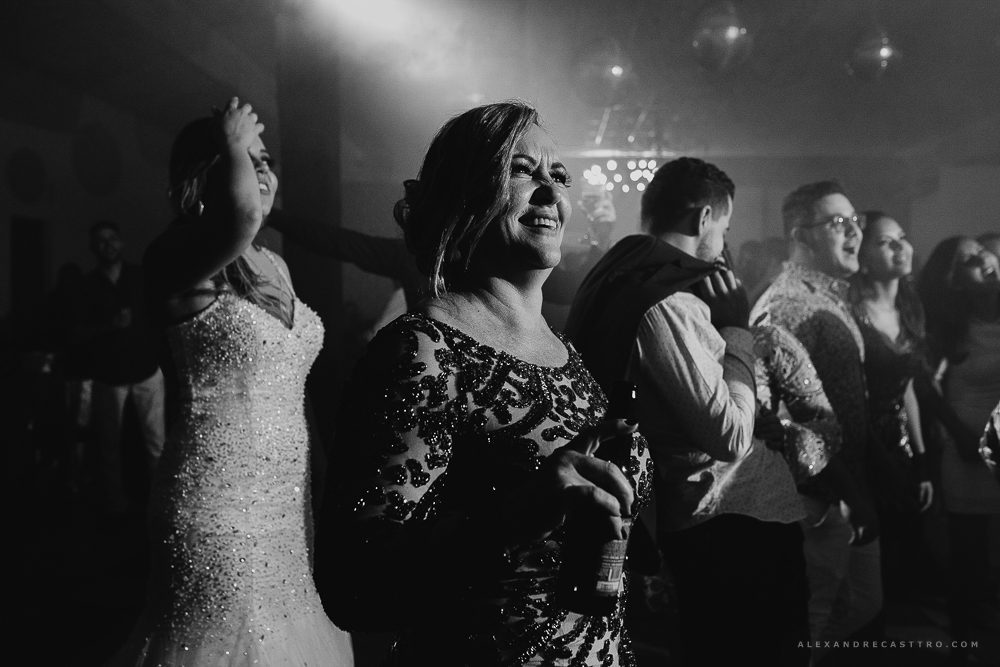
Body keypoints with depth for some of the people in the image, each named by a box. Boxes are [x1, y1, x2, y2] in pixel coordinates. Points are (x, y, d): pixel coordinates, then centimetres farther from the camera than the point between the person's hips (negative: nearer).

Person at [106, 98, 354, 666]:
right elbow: (241, 214, -33)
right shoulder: (175, 260, -11)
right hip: (222, 501, -7)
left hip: (292, 497, 7)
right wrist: (233, 142, -15)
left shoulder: (276, 266, 12)